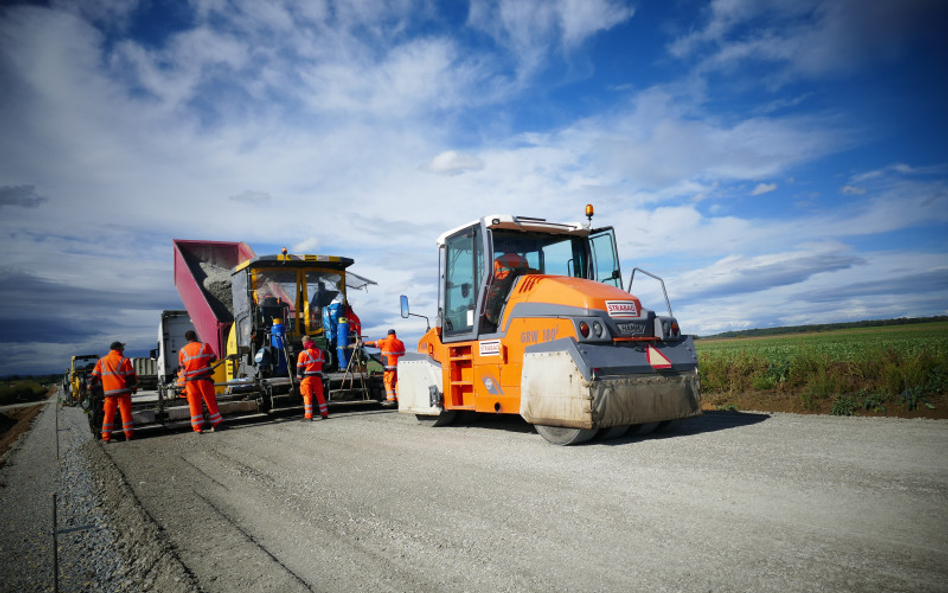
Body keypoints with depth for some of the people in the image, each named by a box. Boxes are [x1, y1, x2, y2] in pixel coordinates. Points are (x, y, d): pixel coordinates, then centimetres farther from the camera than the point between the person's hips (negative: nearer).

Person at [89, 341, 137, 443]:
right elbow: (131, 377, -2)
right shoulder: (124, 361, -1)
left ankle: (106, 437, 6)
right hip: (123, 391, -3)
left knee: (108, 414, 8)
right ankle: (128, 434, 3)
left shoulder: (101, 361, 12)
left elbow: (94, 376, 14)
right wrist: (134, 388, 8)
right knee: (126, 412, 1)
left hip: (108, 392, 3)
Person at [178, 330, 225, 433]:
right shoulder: (205, 346, -1)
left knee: (194, 403, 5)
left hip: (190, 380, 2)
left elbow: (182, 366, 12)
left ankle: (197, 427, 4)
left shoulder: (182, 351, 5)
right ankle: (217, 424, 9)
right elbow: (213, 358, 6)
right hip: (204, 378, -2)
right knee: (210, 401, 5)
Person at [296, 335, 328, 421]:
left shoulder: (303, 354, -8)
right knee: (320, 396, 11)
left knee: (308, 397, 1)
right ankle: (324, 414, 15)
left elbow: (299, 368, -4)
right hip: (317, 377, 4)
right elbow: (322, 365, 13)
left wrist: (299, 378, 6)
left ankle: (308, 416, -1)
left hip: (306, 378, -4)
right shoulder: (320, 352, 7)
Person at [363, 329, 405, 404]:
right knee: (397, 382, 9)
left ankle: (391, 399, -2)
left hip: (389, 366, -4)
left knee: (388, 382, 2)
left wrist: (363, 343, 11)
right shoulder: (400, 343, 9)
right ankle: (399, 399, 8)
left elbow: (373, 344, 1)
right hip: (398, 366, 4)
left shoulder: (385, 342, -4)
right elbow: (402, 354, 12)